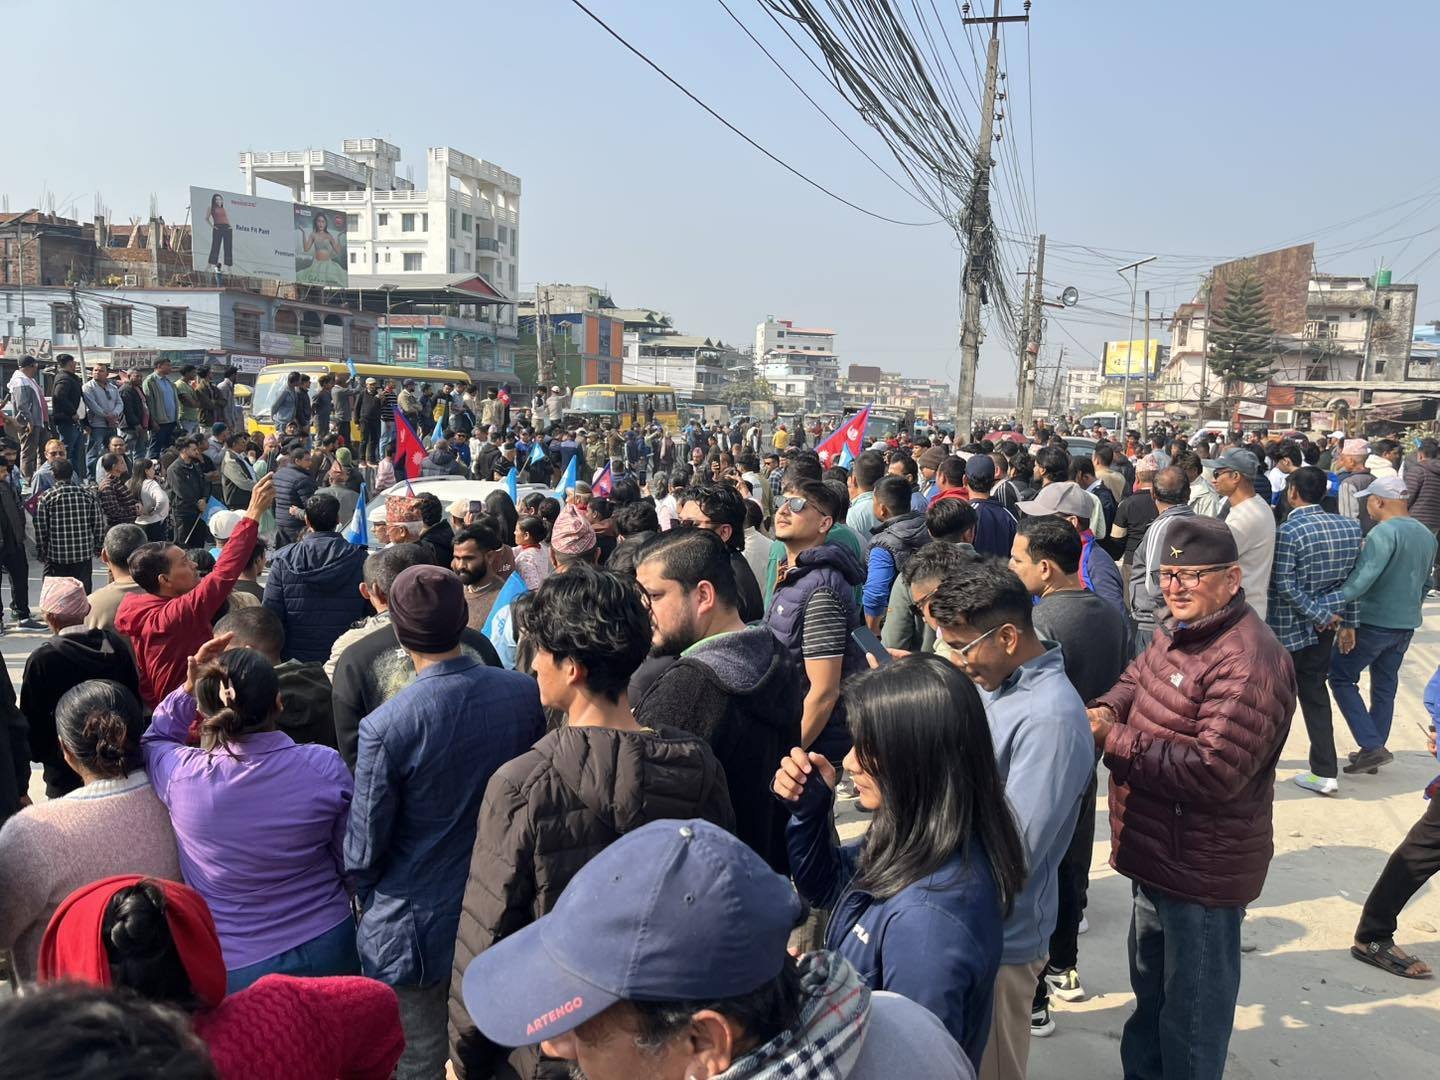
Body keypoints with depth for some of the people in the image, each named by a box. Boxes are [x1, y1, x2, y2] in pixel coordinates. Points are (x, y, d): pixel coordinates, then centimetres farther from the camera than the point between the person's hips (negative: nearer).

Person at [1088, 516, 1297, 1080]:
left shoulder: (1247, 663, -28)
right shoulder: (1176, 631, 4)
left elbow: (1212, 773, -32)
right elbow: (1138, 677, 20)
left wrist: (1112, 741, -25)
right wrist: (1108, 708, -3)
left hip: (1200, 870, -10)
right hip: (1154, 853, 10)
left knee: (1191, 1016, 11)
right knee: (1150, 987, 29)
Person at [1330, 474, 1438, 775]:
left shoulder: (1384, 533, -20)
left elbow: (1363, 577, -31)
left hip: (1373, 622, -8)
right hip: (1406, 625, 8)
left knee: (1341, 677, 3)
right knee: (1385, 687, 16)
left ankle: (1372, 747, -4)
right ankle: (1372, 752, 24)